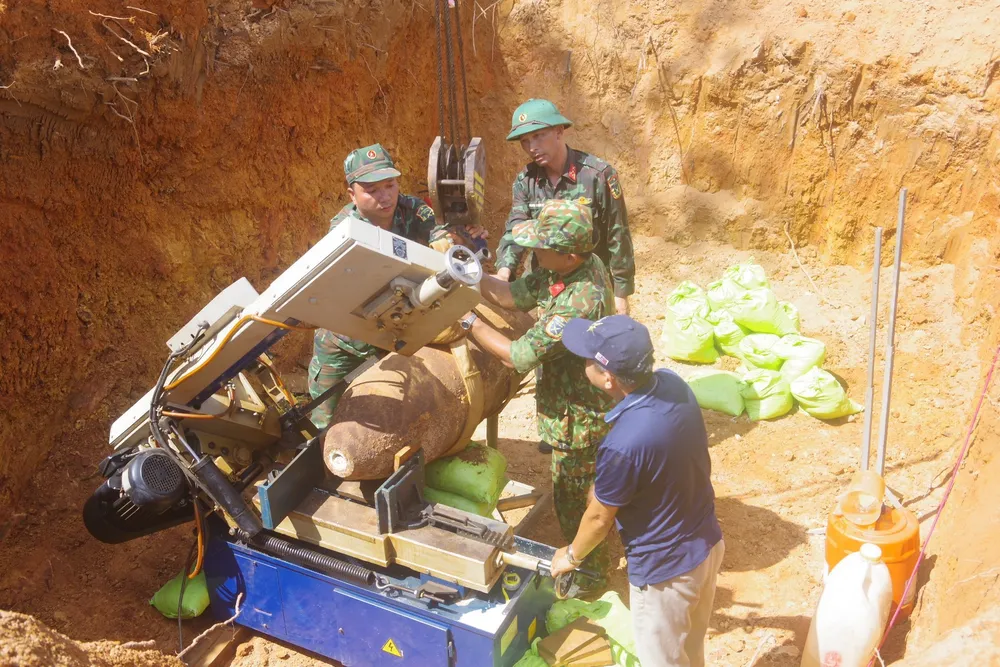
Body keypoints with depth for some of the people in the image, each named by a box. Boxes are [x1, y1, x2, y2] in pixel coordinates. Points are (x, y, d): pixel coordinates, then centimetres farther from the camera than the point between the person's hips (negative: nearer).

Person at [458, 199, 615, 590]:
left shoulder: (578, 303, -37)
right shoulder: (580, 265, -9)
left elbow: (519, 356, -29)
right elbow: (513, 295, -3)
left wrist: (469, 322, -19)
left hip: (579, 420, -9)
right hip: (588, 407, 10)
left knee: (575, 502, 13)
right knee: (586, 492, 29)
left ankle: (589, 576, 36)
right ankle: (594, 558, 53)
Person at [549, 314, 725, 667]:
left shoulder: (623, 445, -36)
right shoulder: (673, 383, -14)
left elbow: (599, 518, -17)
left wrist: (571, 555, 3)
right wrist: (607, 485, 19)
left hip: (666, 569, -7)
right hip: (709, 543, 7)